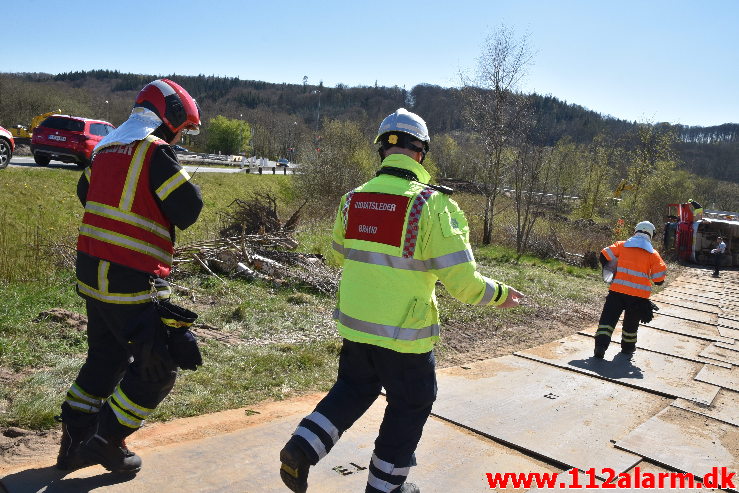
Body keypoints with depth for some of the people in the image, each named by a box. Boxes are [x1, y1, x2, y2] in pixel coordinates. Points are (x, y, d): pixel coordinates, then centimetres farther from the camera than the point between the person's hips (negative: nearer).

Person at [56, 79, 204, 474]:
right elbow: (188, 210, -13)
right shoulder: (156, 151, -14)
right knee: (158, 367, 6)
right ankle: (107, 441, 15)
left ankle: (74, 441, 31)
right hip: (132, 279, -9)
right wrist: (176, 176, 3)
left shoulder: (106, 148, 12)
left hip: (92, 271, 9)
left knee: (106, 356, 23)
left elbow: (85, 192, 27)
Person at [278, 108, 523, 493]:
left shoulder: (353, 199, -2)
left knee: (353, 389, 28)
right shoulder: (432, 205, -18)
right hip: (403, 333, -5)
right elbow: (462, 282, -18)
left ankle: (301, 449, 17)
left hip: (354, 324, 5)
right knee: (410, 407, 18)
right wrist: (499, 294, 1)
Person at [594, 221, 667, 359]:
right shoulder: (653, 254, 3)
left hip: (618, 290, -1)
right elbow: (659, 278, -2)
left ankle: (601, 345, -9)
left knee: (608, 318, 3)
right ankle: (628, 347, 33)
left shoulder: (621, 245, 4)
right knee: (631, 322, 20)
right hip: (639, 295, 1)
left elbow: (604, 256, -1)